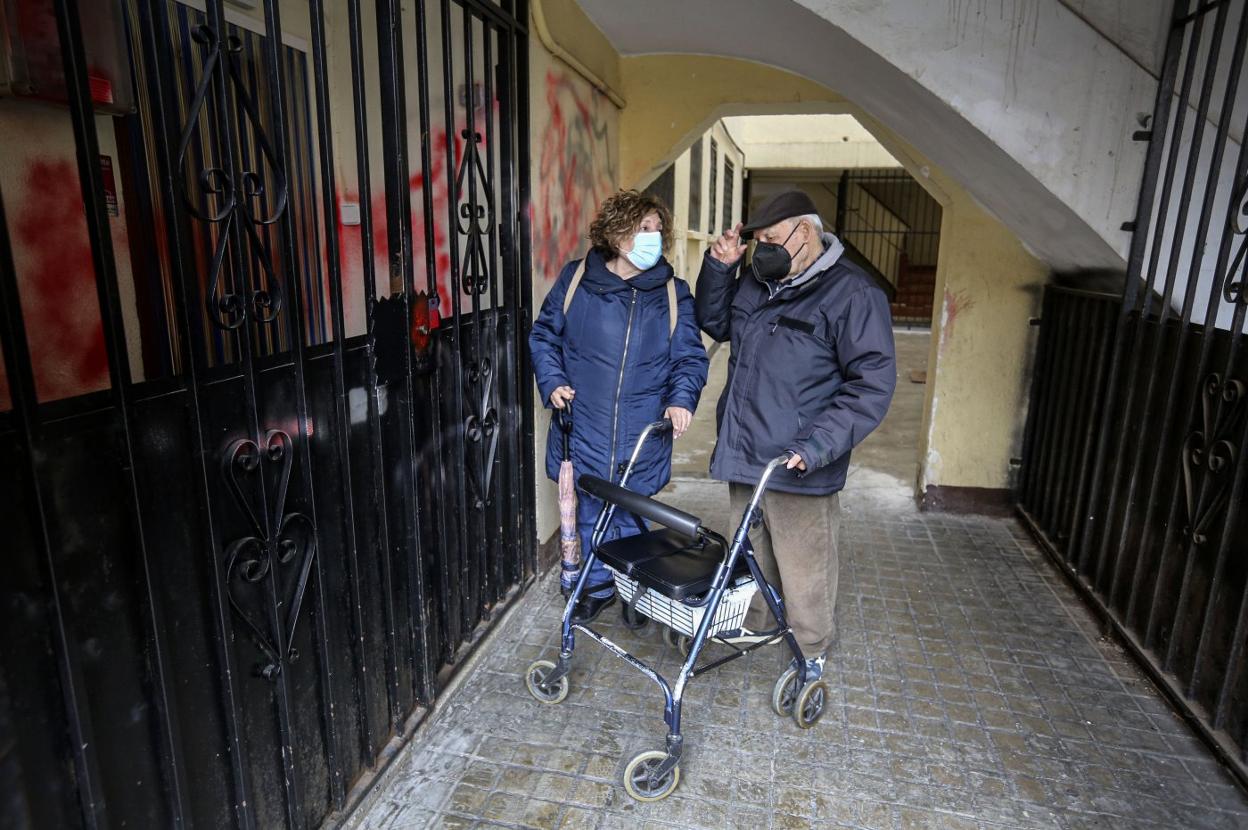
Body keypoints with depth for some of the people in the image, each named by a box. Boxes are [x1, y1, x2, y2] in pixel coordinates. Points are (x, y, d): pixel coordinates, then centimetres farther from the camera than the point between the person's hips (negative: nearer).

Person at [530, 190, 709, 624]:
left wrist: (681, 398, -15)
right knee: (591, 511, 14)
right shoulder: (576, 278, 0)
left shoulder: (673, 291, 1)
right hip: (585, 425, 1)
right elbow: (544, 334, 8)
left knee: (630, 513, 11)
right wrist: (552, 381, -6)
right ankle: (598, 585, 36)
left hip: (642, 434, 0)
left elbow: (690, 356, 2)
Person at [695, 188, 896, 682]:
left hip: (798, 470, -7)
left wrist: (816, 445, -28)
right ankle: (752, 624, 44)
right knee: (751, 553, 23)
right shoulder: (756, 281, 8)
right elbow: (714, 324, 22)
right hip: (743, 454, 7)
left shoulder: (851, 294, -14)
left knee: (804, 568, 8)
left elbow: (873, 382, -18)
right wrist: (719, 266, 5)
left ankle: (813, 654, 30)